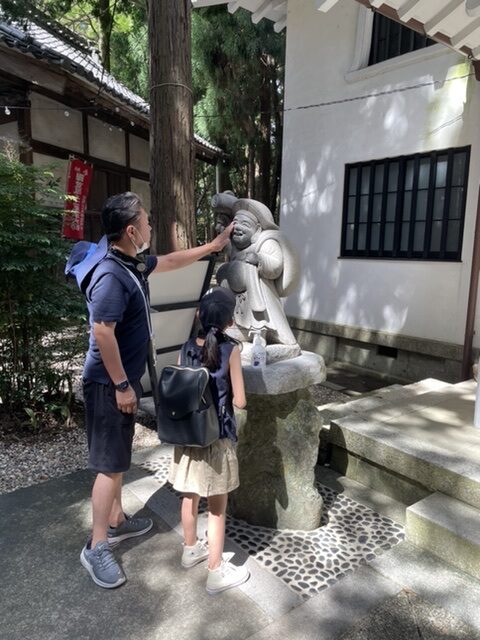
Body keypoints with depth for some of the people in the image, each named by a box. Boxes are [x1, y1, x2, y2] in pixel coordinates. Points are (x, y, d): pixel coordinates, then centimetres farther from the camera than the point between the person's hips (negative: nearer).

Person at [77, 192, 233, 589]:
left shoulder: (132, 263, 6)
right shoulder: (111, 276, -25)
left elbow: (171, 262, 22)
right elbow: (102, 333, -28)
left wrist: (212, 246, 26)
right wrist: (121, 385, -22)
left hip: (123, 380, 10)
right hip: (110, 385, -10)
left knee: (118, 458, 20)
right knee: (110, 464, 0)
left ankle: (116, 521, 37)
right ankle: (96, 547, 15)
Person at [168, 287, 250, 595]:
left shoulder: (187, 348, -4)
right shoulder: (231, 349, -17)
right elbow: (240, 401, -15)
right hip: (217, 437, -5)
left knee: (191, 496, 22)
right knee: (217, 507, 9)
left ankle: (191, 550, 42)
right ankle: (217, 572, 22)